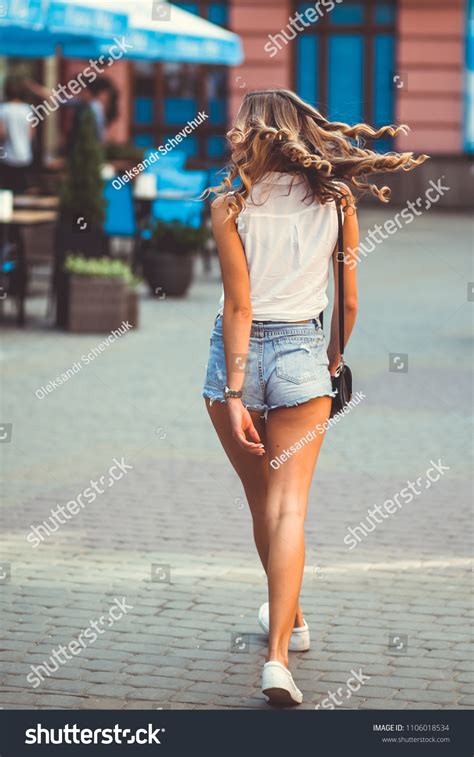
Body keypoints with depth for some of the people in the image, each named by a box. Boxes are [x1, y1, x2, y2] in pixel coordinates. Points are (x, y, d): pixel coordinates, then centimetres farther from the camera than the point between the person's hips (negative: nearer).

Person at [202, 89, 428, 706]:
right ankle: (278, 654, -16)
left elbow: (238, 304, -13)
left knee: (262, 502, 17)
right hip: (303, 353, 1)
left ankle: (290, 617, 37)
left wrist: (234, 393, -13)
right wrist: (332, 365, 20)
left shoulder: (231, 205, -8)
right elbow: (349, 303, 4)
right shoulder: (336, 201, 1)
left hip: (239, 352, -1)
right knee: (289, 506, -3)